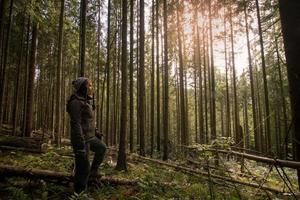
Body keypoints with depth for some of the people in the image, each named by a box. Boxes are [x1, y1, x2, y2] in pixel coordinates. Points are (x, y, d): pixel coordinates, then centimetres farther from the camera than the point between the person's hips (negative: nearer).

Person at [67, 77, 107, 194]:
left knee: (102, 148, 27)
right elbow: (75, 124, -24)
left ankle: (93, 171, 38)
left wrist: (95, 132, 24)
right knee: (83, 169, -2)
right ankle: (79, 193, 13)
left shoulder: (86, 102, 12)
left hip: (90, 137, 10)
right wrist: (80, 144, -27)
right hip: (82, 139, -10)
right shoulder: (76, 102, -17)